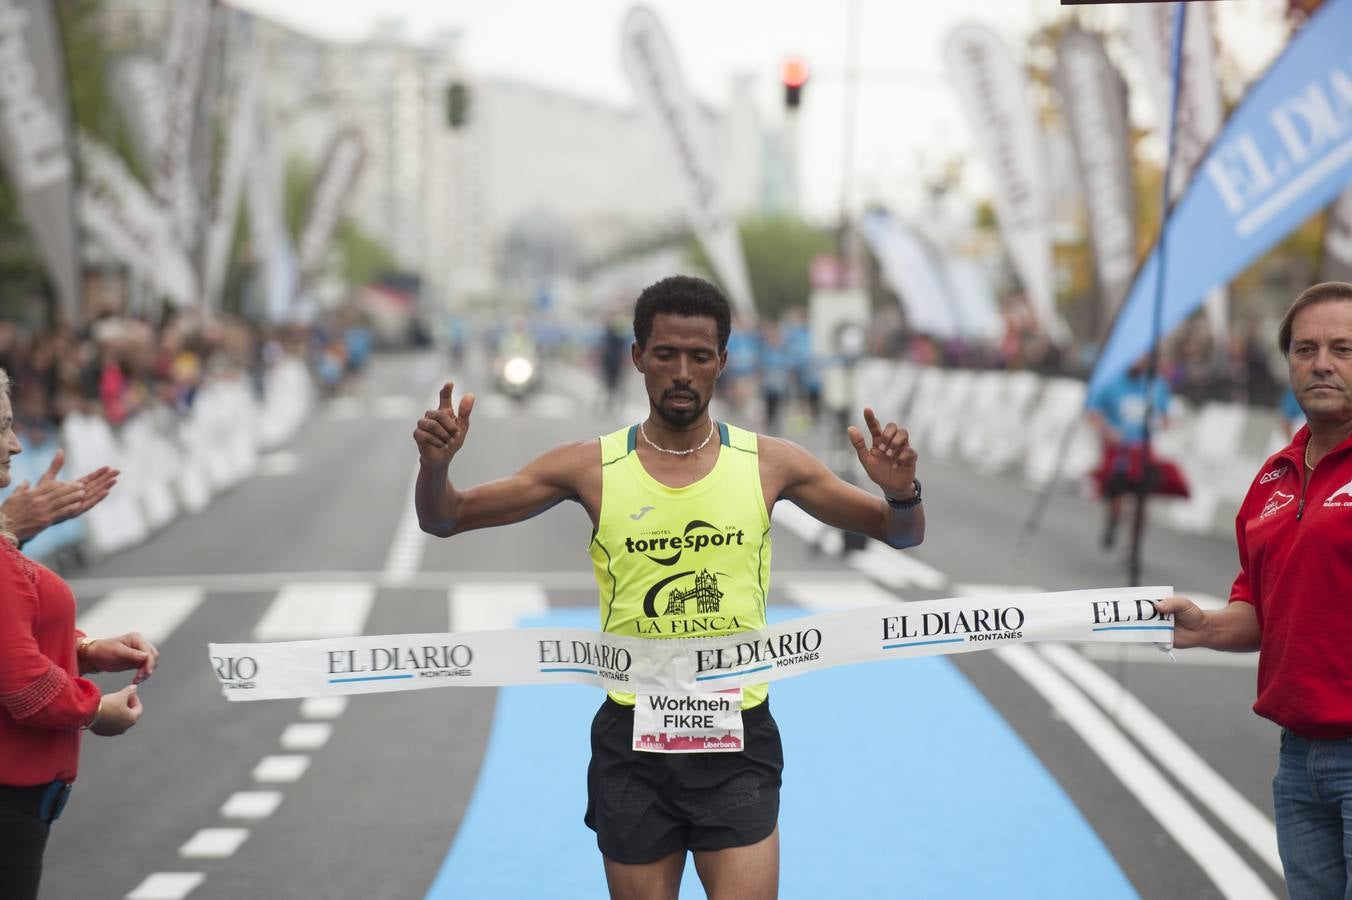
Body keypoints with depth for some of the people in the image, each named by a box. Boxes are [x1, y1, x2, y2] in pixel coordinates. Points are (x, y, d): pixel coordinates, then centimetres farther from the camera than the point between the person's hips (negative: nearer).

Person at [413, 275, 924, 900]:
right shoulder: (592, 468, -1)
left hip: (738, 739, 0)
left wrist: (901, 492, -15)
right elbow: (447, 519, 5)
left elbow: (900, 535, 8)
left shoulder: (768, 464, 1)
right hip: (632, 740, 1)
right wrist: (436, 466, -16)